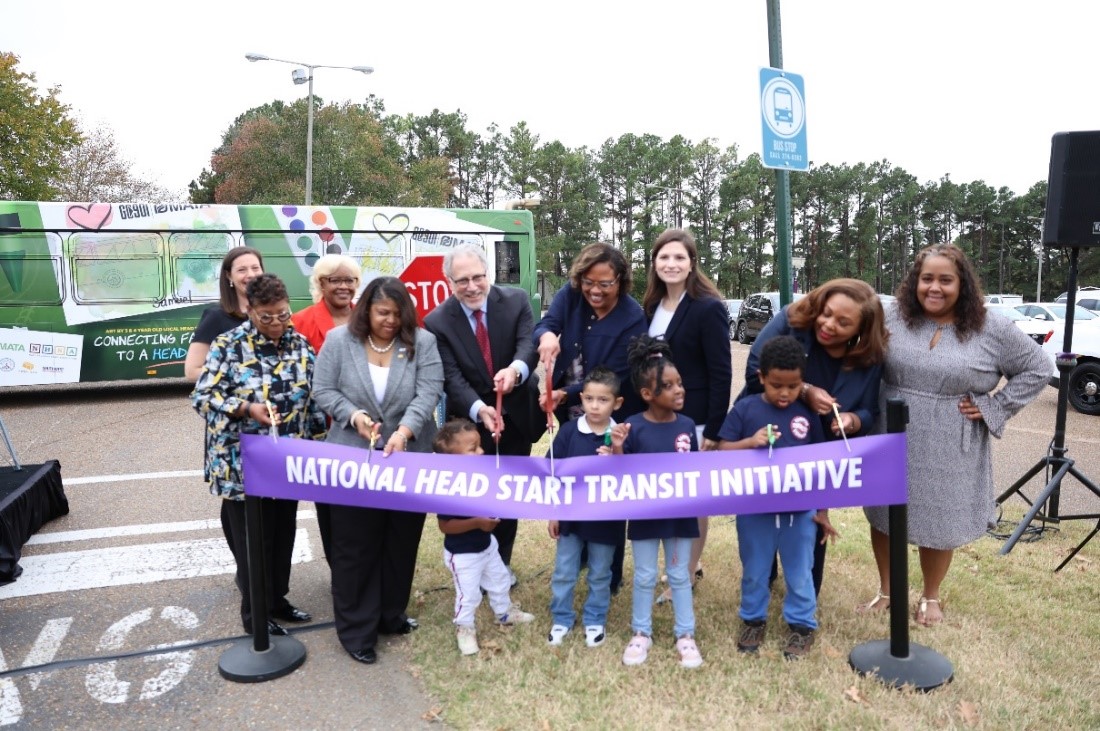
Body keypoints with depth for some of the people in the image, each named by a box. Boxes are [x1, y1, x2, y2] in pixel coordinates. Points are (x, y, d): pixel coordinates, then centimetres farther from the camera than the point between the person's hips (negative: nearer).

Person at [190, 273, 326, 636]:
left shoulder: (300, 345, 3)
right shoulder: (228, 346, -11)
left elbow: (313, 399, 8)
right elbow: (202, 397, -11)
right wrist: (247, 408, -25)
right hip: (244, 464, -4)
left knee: (283, 534, 16)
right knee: (251, 540, 7)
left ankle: (278, 599, 34)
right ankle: (255, 613, 23)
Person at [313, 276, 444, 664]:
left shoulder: (422, 343, -3)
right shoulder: (339, 340, -2)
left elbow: (428, 394, -12)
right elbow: (323, 390, -1)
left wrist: (405, 431, -27)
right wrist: (354, 415, -18)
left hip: (410, 460, 2)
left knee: (402, 542, 13)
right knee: (355, 545, 6)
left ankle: (392, 614, 32)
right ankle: (356, 629, 18)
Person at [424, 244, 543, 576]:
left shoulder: (516, 300, -9)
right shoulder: (437, 322, -13)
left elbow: (529, 343, -23)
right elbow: (452, 378, -20)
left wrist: (516, 369, -46)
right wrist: (479, 409, -39)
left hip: (516, 416, 2)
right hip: (471, 423, -2)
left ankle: (502, 561, 37)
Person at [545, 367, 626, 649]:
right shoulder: (568, 431, -8)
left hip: (605, 519, -1)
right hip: (570, 516, 1)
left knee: (600, 575, 17)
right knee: (563, 573, 14)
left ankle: (595, 621, 36)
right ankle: (561, 619, 33)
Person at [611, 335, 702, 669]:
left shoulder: (687, 425, -5)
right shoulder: (633, 427, -14)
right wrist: (617, 449, -28)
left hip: (680, 514, 2)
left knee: (679, 575, 16)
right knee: (644, 577, 14)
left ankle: (685, 635, 31)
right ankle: (641, 633, 32)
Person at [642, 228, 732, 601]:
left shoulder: (708, 308, -13)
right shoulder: (651, 306, 8)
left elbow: (721, 373, -15)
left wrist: (713, 429, -17)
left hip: (693, 420, -7)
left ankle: (686, 576, 20)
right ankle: (688, 563, 33)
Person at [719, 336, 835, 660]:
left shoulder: (808, 414, -3)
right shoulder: (745, 409, -8)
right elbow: (723, 451, -8)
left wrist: (822, 511, 5)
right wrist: (751, 442, -27)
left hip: (800, 510, 0)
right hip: (754, 509, 0)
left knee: (799, 573, 15)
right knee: (754, 571, 17)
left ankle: (802, 624, 35)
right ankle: (752, 619, 37)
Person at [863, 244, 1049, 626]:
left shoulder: (992, 331, -5)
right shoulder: (892, 318, -2)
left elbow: (1037, 368, 3)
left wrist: (994, 408, -6)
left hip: (949, 453, -1)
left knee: (939, 526, 12)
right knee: (884, 518, 13)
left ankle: (931, 596, 37)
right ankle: (886, 590, 35)